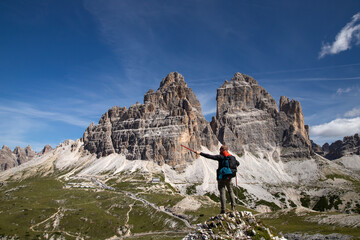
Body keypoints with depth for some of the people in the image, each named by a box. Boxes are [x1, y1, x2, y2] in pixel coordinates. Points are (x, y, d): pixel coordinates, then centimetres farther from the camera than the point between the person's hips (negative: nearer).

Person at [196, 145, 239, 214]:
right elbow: (237, 163, 22)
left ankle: (223, 209, -2)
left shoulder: (220, 157, -11)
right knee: (230, 191, 20)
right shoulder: (232, 157, 5)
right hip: (229, 178, 5)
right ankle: (233, 206, 16)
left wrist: (200, 153, -13)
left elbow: (210, 156, -17)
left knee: (222, 193, -1)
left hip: (221, 178, -5)